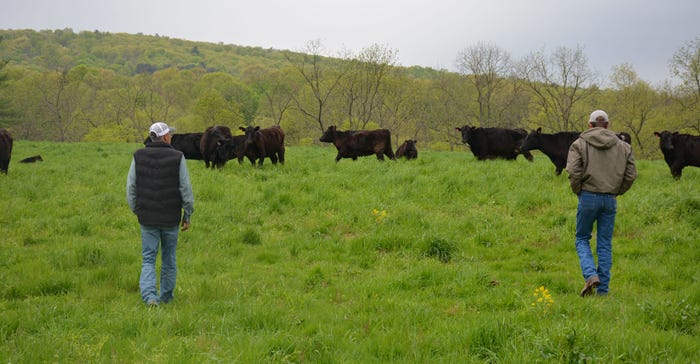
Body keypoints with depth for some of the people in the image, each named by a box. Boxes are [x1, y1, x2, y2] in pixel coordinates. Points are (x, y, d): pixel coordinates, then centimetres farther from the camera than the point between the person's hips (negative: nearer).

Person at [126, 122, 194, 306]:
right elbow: (186, 189, -7)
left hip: (147, 218, 1)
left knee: (148, 259, 4)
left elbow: (131, 187, 2)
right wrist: (187, 215, 3)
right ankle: (166, 296, 23)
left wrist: (137, 211, 14)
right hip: (171, 218, -1)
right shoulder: (177, 157, -7)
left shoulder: (139, 156, -1)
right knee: (169, 258, 14)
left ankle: (149, 295, -15)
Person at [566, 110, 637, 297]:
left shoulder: (580, 144, -2)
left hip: (588, 197, -3)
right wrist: (616, 192, 15)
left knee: (582, 239, 12)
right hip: (610, 200, 3)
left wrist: (578, 191, 2)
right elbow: (631, 175, 5)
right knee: (605, 243, 9)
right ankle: (603, 289, 9)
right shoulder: (623, 146, 8)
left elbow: (573, 171, -13)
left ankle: (591, 275, -11)